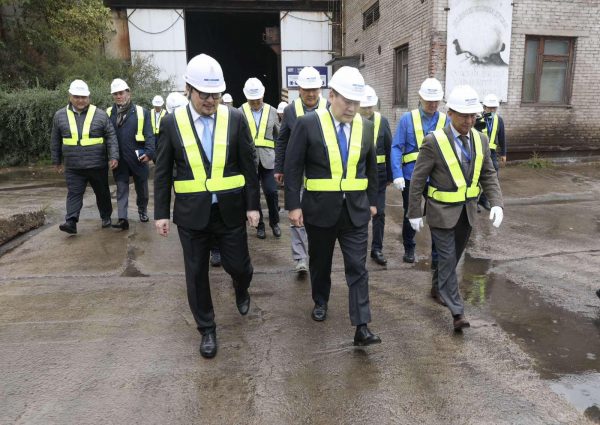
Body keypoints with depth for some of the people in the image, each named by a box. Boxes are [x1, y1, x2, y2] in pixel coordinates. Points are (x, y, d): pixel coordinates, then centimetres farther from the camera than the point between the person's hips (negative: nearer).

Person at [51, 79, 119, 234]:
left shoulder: (100, 115, -4)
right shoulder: (60, 116, 4)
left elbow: (111, 137, -5)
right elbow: (55, 141, 12)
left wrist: (114, 156, -15)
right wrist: (57, 161, 15)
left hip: (98, 165, -1)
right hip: (73, 167, 1)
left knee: (102, 192, 13)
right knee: (74, 194, -3)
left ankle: (106, 217, 30)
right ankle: (71, 222, -6)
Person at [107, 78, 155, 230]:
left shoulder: (141, 112, -2)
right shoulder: (109, 113, 5)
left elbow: (149, 135, -5)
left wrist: (149, 152, -18)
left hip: (137, 158, -1)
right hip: (119, 159, 1)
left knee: (141, 187, 14)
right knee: (121, 188, 1)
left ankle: (142, 210, 35)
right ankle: (122, 218, 0)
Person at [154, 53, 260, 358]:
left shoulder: (235, 119, -3)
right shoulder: (172, 122, -2)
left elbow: (248, 165, 1)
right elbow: (162, 172, 2)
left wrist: (253, 205, -1)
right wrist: (161, 213, 0)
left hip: (230, 210, 0)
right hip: (192, 213, 0)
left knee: (237, 265, 7)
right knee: (196, 274, 8)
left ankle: (241, 289, 45)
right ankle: (207, 329, 28)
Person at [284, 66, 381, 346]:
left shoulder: (366, 127, 3)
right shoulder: (308, 124, -9)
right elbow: (293, 167, -8)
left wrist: (372, 201, 13)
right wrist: (293, 205, -11)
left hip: (356, 210, 2)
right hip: (319, 209, -2)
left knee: (357, 268, -1)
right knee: (320, 262, 17)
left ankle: (361, 328, 4)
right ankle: (320, 302, 41)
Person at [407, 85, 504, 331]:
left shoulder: (480, 140, 0)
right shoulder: (434, 141, -16)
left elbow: (488, 175, 6)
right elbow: (417, 180, -11)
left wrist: (496, 203, -8)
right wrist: (414, 214, -9)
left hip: (467, 211, 5)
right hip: (442, 211, -5)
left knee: (454, 257, 18)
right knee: (447, 259, -1)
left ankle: (441, 287, 41)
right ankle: (456, 311, 6)